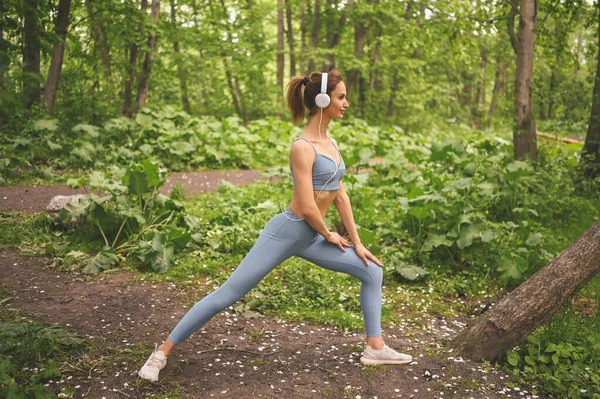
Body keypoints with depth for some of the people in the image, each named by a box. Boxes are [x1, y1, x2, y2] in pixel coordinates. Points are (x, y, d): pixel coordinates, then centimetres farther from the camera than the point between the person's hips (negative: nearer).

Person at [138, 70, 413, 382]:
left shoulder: (330, 143, 8)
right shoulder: (303, 148, -19)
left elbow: (340, 195, 12)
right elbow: (307, 207, -22)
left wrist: (356, 242, 12)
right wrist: (329, 235, -5)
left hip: (311, 237, 9)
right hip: (286, 233, -9)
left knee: (372, 271, 10)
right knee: (228, 293, -6)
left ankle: (375, 349, 19)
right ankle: (162, 353, 6)